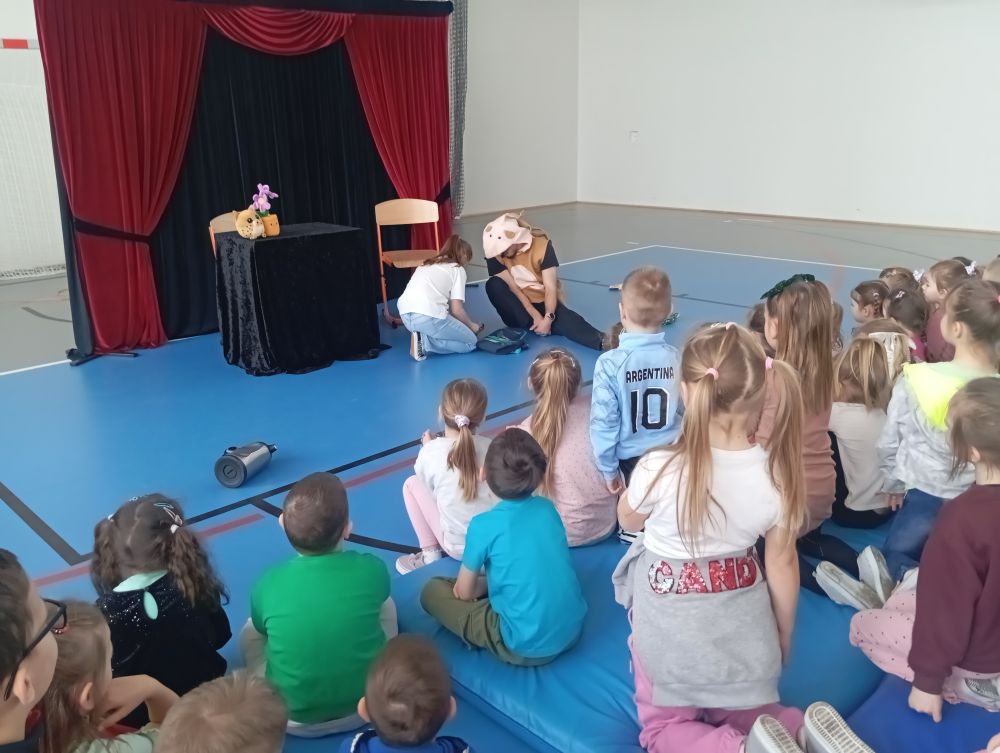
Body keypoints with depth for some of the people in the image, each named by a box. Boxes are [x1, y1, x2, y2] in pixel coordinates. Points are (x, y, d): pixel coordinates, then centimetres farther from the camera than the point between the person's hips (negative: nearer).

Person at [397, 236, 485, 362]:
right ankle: (424, 342, -7)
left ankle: (421, 335, 4)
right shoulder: (458, 269, 10)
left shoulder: (426, 265, 29)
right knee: (470, 342, 12)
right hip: (428, 317, -7)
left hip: (405, 315, 7)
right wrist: (471, 325, 22)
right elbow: (456, 309, 2)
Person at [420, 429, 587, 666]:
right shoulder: (548, 508, 0)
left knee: (432, 591, 5)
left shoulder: (483, 526, -16)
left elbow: (464, 592, -3)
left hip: (527, 648, -6)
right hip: (573, 630, 6)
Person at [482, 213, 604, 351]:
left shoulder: (542, 246, -15)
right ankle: (528, 325, -27)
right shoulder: (495, 252, -11)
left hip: (544, 303, -2)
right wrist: (535, 316, -23)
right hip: (521, 306, 2)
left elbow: (551, 288, -18)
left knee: (571, 322, -34)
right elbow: (512, 288, -14)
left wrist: (548, 318, -32)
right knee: (493, 285, -27)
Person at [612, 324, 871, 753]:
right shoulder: (776, 473, -18)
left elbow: (628, 522, -4)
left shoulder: (659, 468, -28)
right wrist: (783, 636, 11)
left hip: (670, 622, -3)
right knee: (744, 714, 28)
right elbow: (782, 565, -5)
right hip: (741, 620, 4)